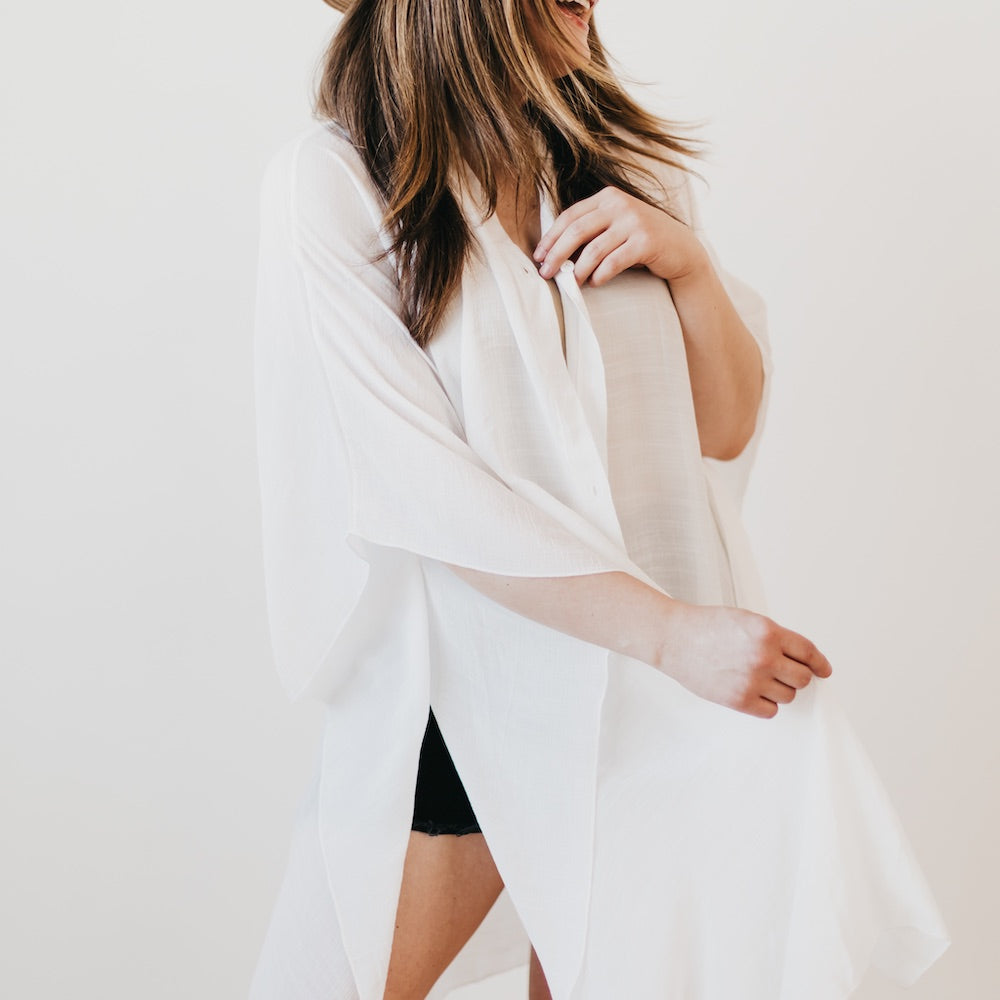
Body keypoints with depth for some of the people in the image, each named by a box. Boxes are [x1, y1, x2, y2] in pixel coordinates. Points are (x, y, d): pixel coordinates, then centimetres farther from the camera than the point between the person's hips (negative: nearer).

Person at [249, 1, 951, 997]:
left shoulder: (626, 166, 6)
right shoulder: (330, 182, -9)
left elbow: (727, 429, 8)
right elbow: (418, 487, -17)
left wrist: (688, 261, -10)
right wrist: (672, 631, -20)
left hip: (657, 695, 4)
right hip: (459, 694, -3)